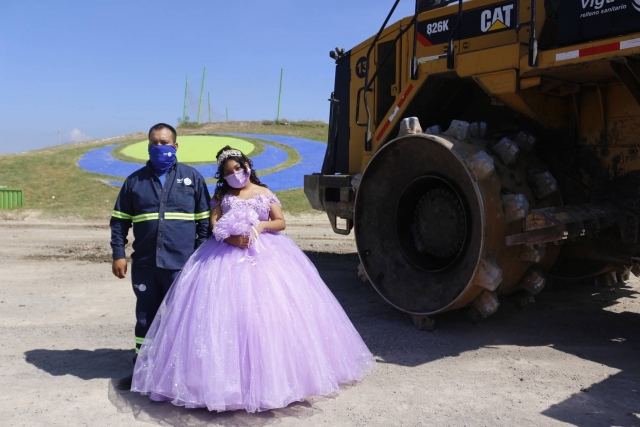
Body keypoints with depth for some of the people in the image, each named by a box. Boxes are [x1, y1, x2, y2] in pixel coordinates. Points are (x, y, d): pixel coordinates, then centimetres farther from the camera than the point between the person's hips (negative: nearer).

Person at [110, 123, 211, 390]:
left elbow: (205, 220, 4)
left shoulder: (192, 177, 4)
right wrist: (118, 254, 1)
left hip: (181, 264, -2)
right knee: (145, 318, 14)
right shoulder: (135, 180, 9)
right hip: (144, 264, 3)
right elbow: (119, 220, 11)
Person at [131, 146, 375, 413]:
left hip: (265, 253, 0)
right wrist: (232, 238, -17)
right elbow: (214, 225, 1)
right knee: (228, 310, -7)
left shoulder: (265, 194, 10)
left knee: (270, 309, -5)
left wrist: (261, 225, -13)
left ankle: (270, 374, 5)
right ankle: (232, 376, 2)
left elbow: (281, 222, 6)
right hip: (228, 255, 0)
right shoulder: (221, 196, 11)